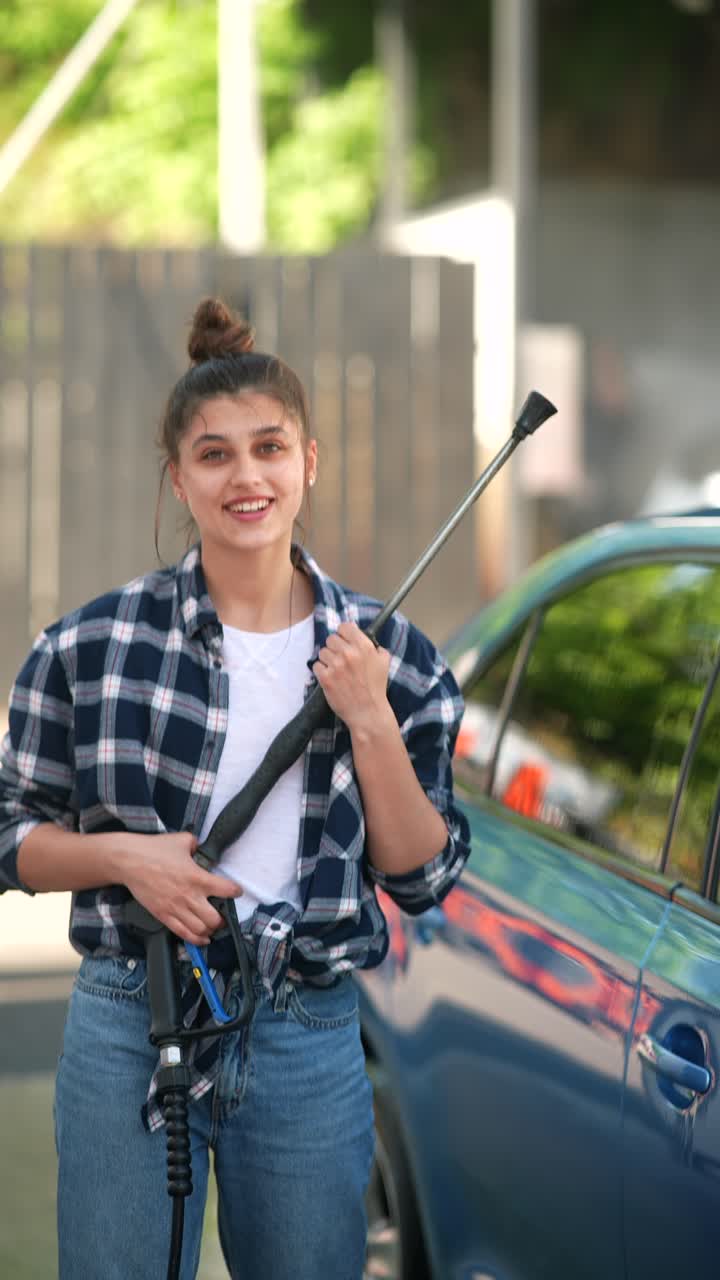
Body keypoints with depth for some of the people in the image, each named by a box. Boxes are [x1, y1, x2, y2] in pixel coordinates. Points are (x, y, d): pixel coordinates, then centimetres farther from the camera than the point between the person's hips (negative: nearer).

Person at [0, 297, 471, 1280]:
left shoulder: (389, 653, 0)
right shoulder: (92, 645, -4)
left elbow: (424, 880, 0)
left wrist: (370, 722, -13)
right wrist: (121, 855, -15)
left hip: (310, 1044, 1)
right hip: (128, 1028, -1)